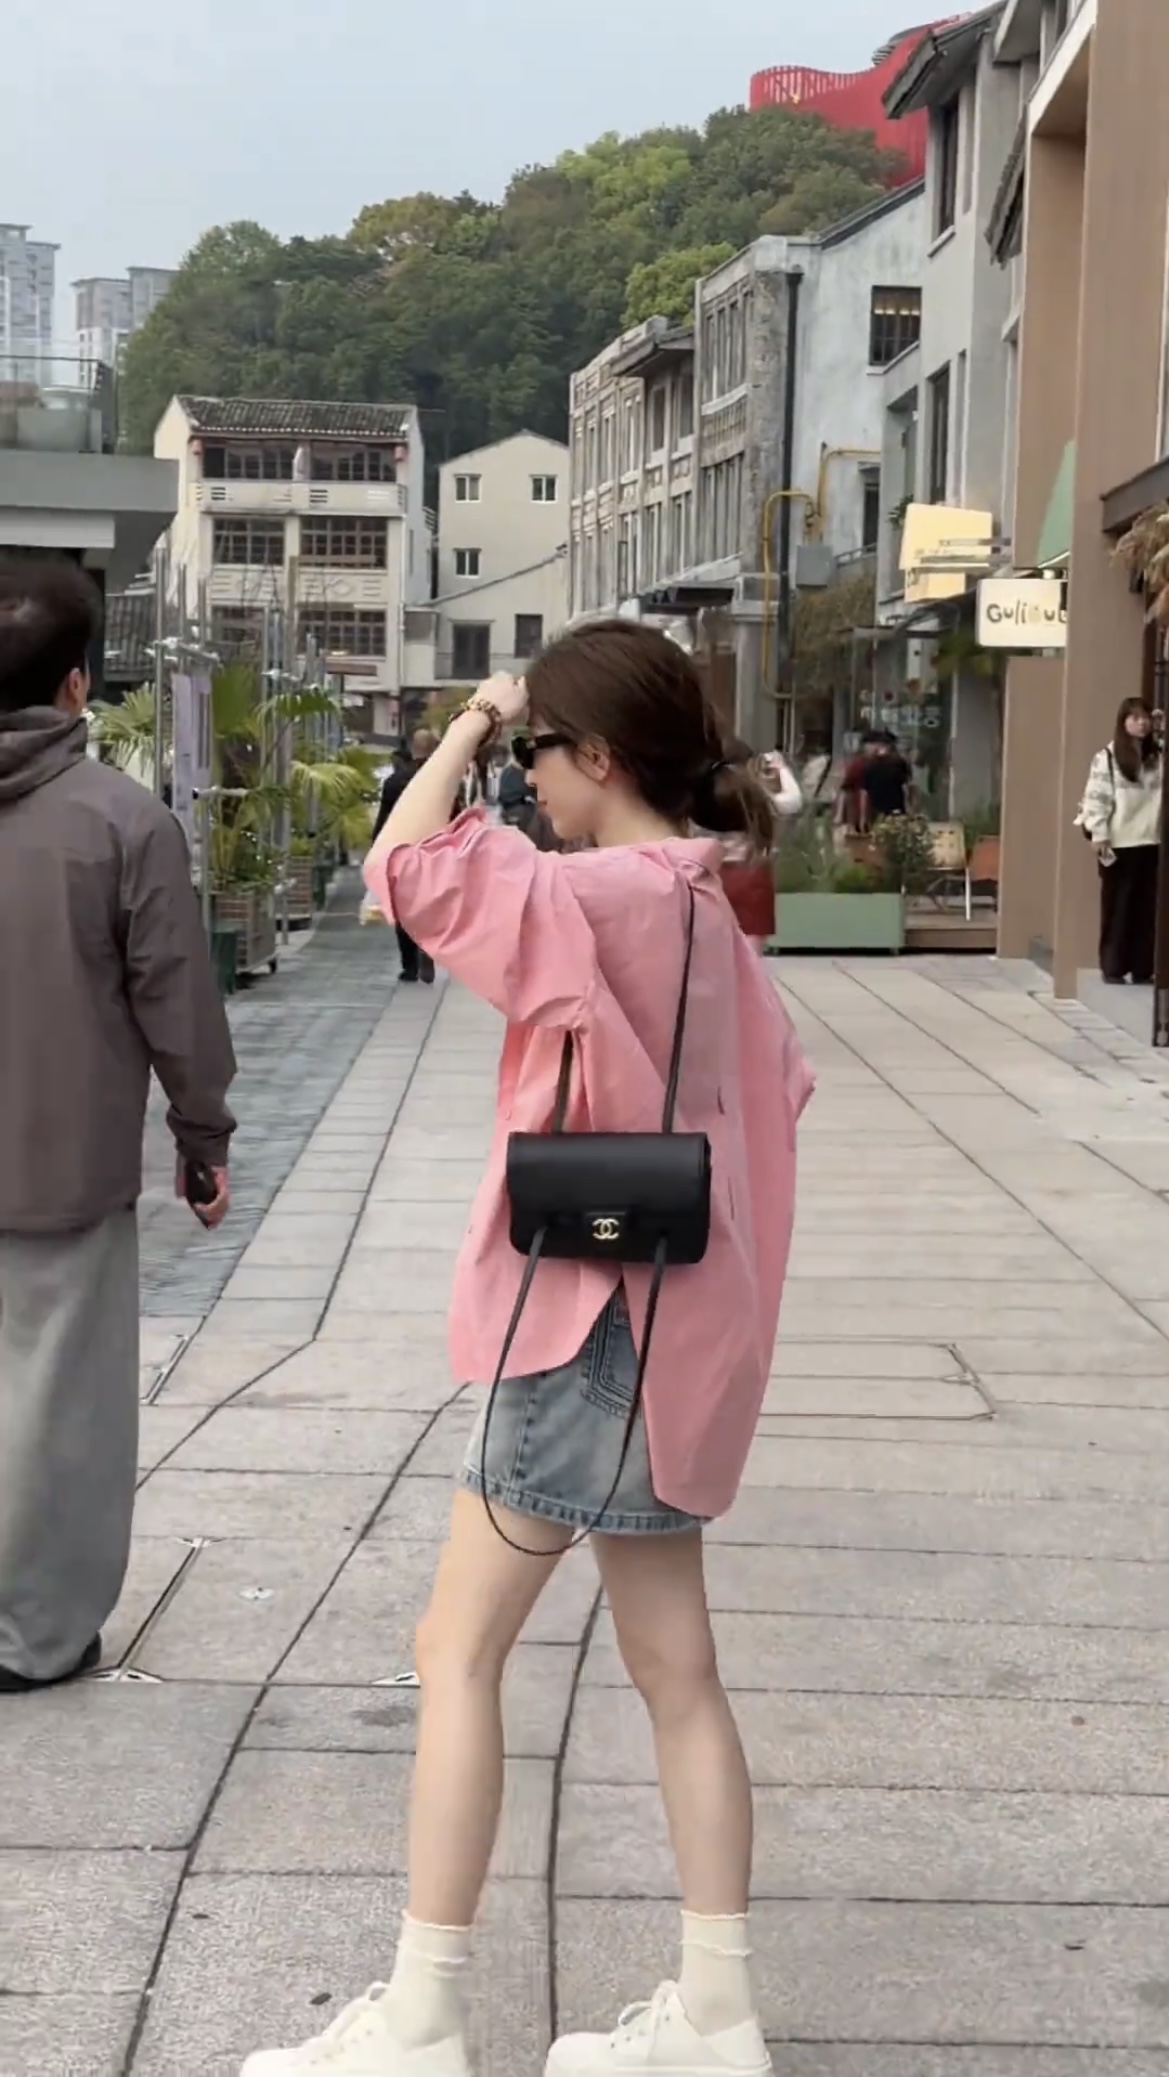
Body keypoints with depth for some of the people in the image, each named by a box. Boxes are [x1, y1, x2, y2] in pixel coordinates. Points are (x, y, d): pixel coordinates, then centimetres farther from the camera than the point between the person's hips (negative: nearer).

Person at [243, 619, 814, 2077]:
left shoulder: (599, 898, -16)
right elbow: (774, 1090, 16)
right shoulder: (702, 913, 11)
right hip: (671, 1324, 9)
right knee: (674, 1671, 11)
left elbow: (404, 867, -24)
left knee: (459, 1651, -1)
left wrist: (467, 732, -10)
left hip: (593, 1318, -9)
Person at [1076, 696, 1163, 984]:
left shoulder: (1158, 758, 8)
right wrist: (1098, 834, -11)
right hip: (1118, 844, -4)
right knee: (1116, 906, 3)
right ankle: (1113, 968, 8)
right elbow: (1096, 797, -6)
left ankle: (1142, 968, 13)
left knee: (1147, 907, 6)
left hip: (1151, 842, 4)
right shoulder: (1107, 757, -2)